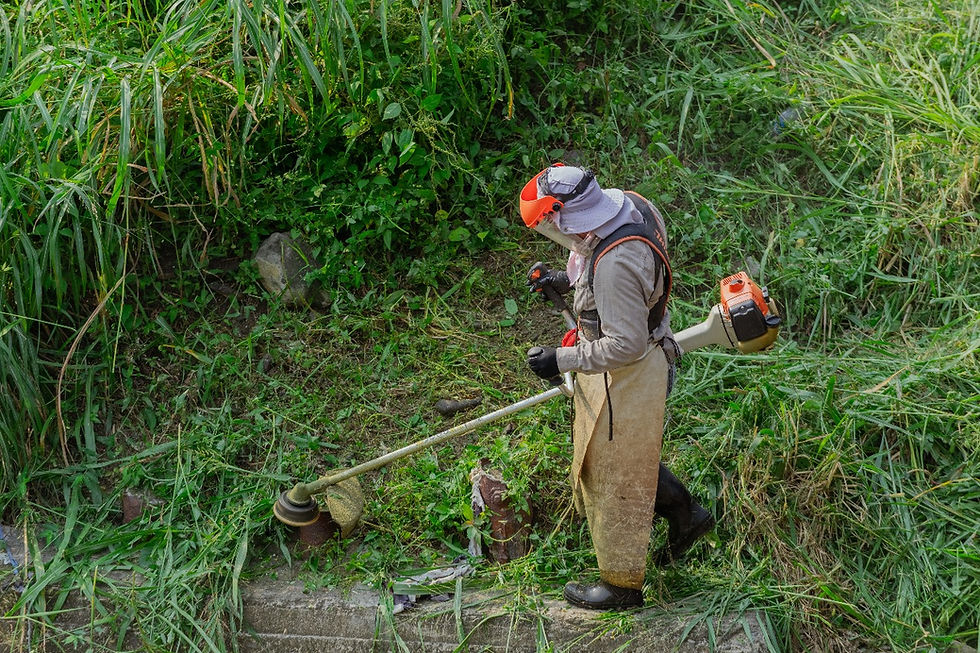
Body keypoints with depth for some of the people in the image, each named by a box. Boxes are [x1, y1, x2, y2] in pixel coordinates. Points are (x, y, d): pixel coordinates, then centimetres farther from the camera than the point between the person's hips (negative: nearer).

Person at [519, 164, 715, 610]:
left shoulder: (616, 263, -36)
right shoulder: (627, 203, -7)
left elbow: (625, 346, -31)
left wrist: (561, 360, -22)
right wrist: (565, 281, 6)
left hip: (626, 376, -9)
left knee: (615, 477, 9)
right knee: (626, 453, 28)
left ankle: (622, 585, 28)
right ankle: (684, 514, 43)